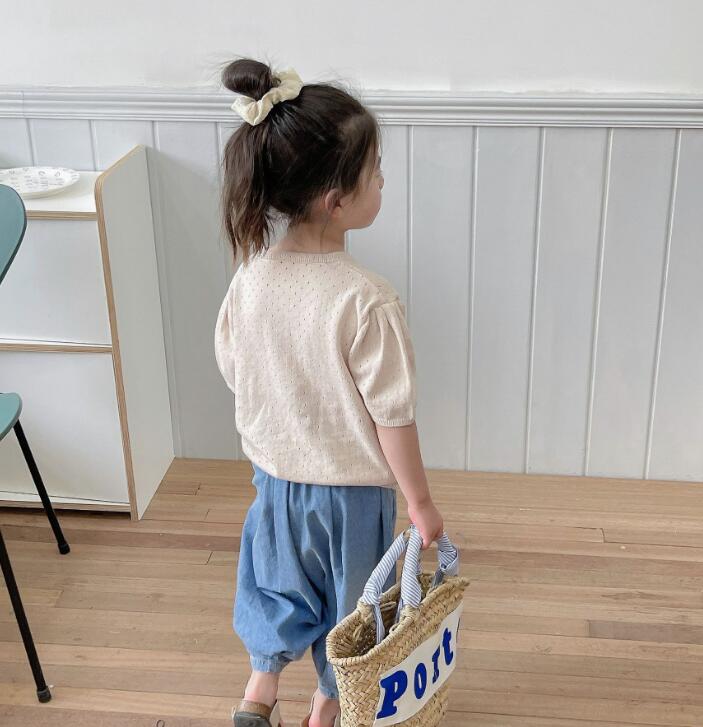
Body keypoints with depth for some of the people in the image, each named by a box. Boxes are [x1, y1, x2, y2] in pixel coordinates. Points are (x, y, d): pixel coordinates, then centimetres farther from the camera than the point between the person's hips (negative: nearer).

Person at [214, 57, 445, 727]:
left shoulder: (251, 276, -14)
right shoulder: (366, 301, -31)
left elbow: (233, 370, 0)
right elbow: (390, 417, -23)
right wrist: (421, 502, -9)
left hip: (275, 470, 4)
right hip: (350, 485, -4)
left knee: (281, 576, 29)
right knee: (346, 594, 22)